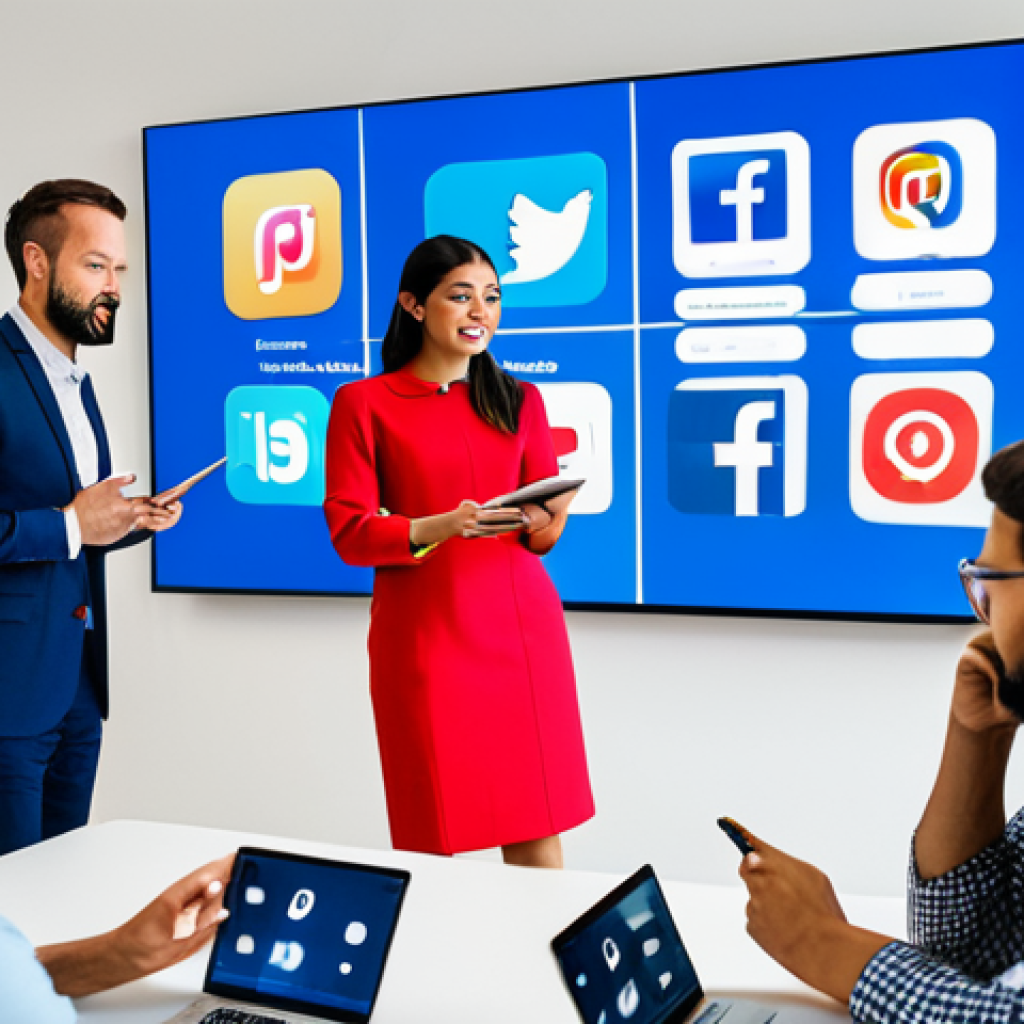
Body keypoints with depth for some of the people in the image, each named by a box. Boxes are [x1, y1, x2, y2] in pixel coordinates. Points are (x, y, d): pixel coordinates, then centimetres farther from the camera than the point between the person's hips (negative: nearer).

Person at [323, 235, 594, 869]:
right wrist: (435, 529, -21)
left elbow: (543, 535, 10)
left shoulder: (518, 400, 14)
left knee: (538, 827, 3)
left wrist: (545, 520, -13)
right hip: (423, 634, -3)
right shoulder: (363, 403, 3)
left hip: (522, 626, 3)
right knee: (434, 834, -1)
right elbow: (349, 531, -4)